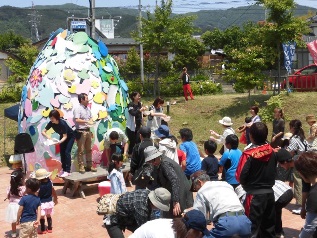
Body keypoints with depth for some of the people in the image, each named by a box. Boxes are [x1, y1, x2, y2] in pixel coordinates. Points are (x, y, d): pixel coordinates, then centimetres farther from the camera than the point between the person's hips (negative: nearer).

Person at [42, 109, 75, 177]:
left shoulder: (62, 123, -36)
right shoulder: (51, 123, -19)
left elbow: (65, 136, -32)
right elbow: (43, 132, -15)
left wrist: (59, 142, -49)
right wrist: (47, 136, -36)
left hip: (70, 137, -6)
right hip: (62, 136, 6)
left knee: (67, 152, -15)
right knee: (62, 152, 2)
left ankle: (67, 171, -15)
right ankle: (63, 169, 12)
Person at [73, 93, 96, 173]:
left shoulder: (88, 108, 13)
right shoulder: (77, 109, -12)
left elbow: (91, 118, 21)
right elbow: (77, 120, -22)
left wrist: (91, 121, -1)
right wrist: (87, 121, -24)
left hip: (88, 131, 8)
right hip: (81, 132, -8)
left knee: (89, 149, 14)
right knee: (81, 150, -3)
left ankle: (89, 166, 22)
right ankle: (81, 167, 3)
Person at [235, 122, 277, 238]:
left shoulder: (249, 154, -16)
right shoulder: (272, 151, 0)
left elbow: (240, 176, -14)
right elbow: (273, 171, 10)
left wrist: (246, 184, 6)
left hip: (255, 195, -6)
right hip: (269, 192, 6)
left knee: (252, 228, 2)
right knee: (269, 226, 17)